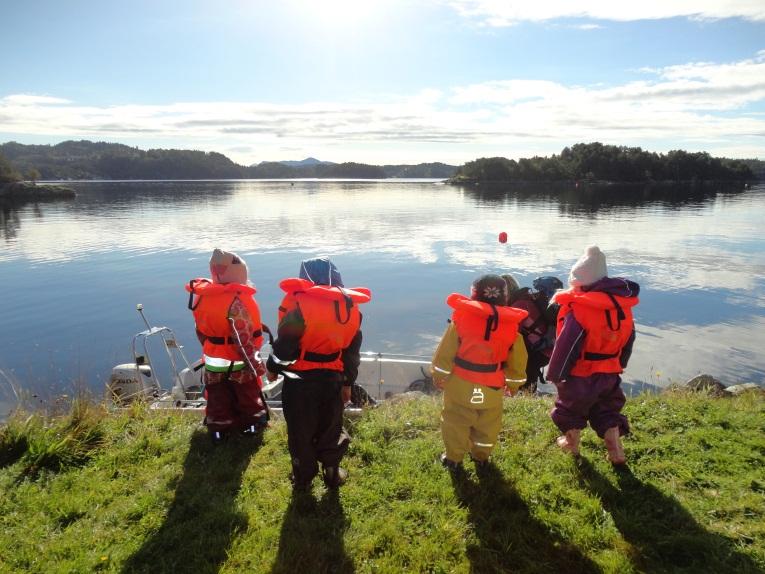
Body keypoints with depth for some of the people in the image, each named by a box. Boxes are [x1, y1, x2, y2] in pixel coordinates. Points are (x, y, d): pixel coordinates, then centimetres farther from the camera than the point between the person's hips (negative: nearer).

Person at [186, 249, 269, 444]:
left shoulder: (201, 296, -2)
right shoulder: (237, 300, -26)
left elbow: (201, 330, 8)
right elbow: (243, 338, -26)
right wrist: (254, 362, -17)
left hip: (213, 363, 6)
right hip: (239, 364, -6)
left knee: (218, 401, 18)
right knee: (248, 398, 16)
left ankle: (218, 432, 31)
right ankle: (253, 427, 31)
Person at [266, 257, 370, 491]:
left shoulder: (297, 300, -15)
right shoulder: (349, 304, 2)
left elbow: (286, 342, -14)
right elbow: (353, 348, 8)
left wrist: (273, 367, 5)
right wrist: (348, 381, 18)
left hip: (300, 380, -3)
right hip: (332, 378, 3)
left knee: (300, 430, 14)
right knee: (331, 427, 20)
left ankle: (303, 477, 29)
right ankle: (332, 473, 32)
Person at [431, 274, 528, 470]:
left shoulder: (462, 317, -13)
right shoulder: (511, 324, -5)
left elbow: (446, 351, -8)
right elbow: (517, 360, 3)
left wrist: (439, 375, 4)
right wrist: (512, 383, 17)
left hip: (461, 384, -2)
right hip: (492, 387, 2)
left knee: (456, 422, 14)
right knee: (488, 424, 21)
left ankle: (453, 458, 25)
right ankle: (481, 457, 36)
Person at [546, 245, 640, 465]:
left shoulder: (579, 308, -26)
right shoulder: (622, 304, -3)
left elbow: (566, 346, -23)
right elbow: (628, 339, 10)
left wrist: (556, 374, -11)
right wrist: (620, 364, 24)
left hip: (580, 375, -5)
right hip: (610, 372, 6)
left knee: (571, 407, 18)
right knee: (608, 410, 23)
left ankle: (572, 445, 36)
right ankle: (616, 452, 23)